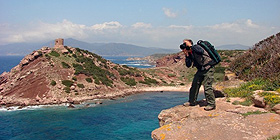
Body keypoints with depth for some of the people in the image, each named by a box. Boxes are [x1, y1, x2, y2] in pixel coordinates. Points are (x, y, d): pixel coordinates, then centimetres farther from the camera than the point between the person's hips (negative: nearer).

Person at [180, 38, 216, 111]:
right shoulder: (190, 54, 5)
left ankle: (211, 104, -4)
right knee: (194, 85, 10)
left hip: (208, 69, -9)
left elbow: (201, 51, -40)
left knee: (207, 86, -13)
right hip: (200, 70, 9)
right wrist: (187, 55, -10)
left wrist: (190, 46, -31)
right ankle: (192, 101, 24)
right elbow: (188, 65, 1)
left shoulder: (196, 47, -16)